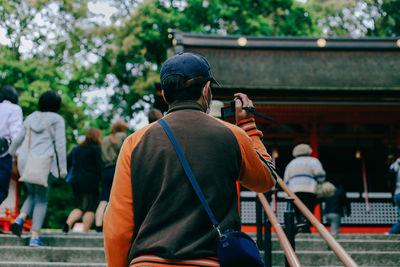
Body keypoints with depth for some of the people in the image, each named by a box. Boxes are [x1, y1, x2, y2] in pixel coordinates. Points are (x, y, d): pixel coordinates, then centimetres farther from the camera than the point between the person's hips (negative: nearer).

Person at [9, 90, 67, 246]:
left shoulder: (31, 118, 16)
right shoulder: (57, 119, 3)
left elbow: (18, 139, 21)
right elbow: (60, 144, -4)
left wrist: (10, 154, 38)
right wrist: (63, 168, -2)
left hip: (25, 160, 5)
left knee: (33, 195, 20)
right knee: (41, 199, 3)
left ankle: (20, 219, -5)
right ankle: (35, 236, -3)